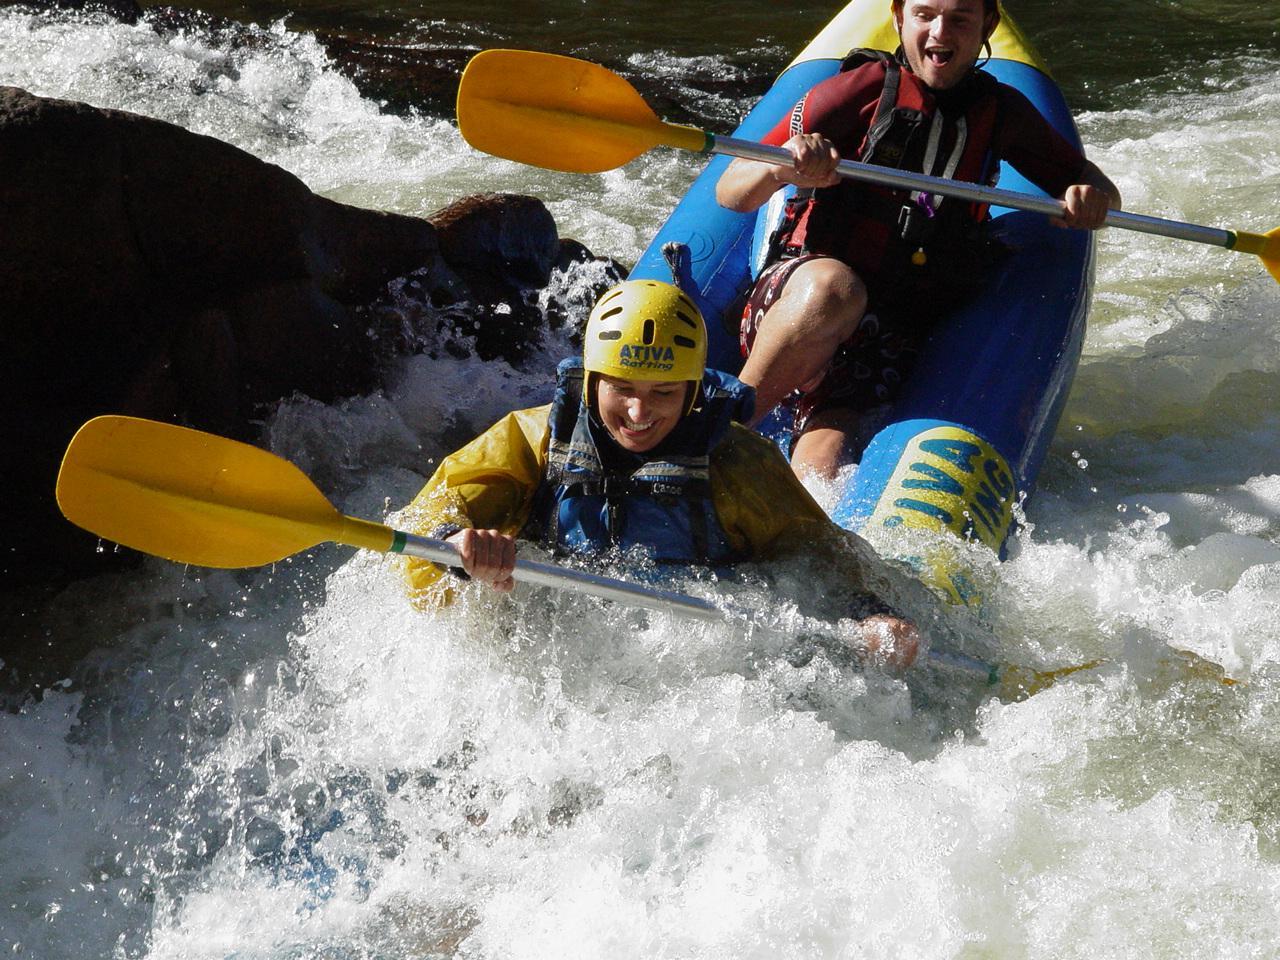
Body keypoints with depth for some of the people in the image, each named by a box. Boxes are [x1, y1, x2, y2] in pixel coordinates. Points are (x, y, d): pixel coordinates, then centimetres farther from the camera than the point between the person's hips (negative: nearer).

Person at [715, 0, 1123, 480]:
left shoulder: (1001, 111, 10)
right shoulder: (864, 89, -3)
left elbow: (1096, 185, 20)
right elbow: (729, 194, -6)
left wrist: (1093, 199, -5)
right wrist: (778, 169, -30)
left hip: (891, 345, 2)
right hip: (791, 306, -1)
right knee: (833, 287, -39)